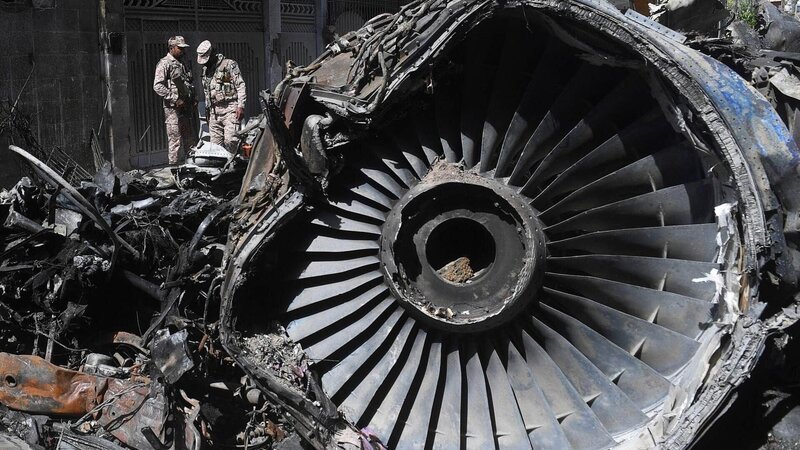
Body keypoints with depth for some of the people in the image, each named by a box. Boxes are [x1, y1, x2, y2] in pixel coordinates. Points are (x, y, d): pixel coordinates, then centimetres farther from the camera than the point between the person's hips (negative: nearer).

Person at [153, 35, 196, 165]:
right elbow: (157, 86, -15)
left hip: (186, 108, 8)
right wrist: (175, 99, -18)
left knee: (189, 139, 11)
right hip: (173, 109, -8)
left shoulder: (183, 64, 19)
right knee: (175, 140, -7)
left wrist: (192, 99, 12)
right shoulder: (164, 63, -6)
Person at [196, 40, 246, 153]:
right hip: (214, 111, 7)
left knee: (230, 140, -17)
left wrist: (241, 106, -14)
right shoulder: (206, 69, 19)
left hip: (230, 109, -7)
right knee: (215, 143, 1)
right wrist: (207, 109, 25)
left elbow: (241, 86, -7)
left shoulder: (229, 64, -2)